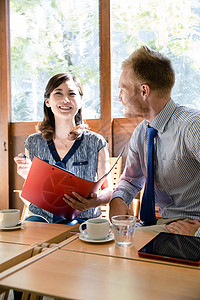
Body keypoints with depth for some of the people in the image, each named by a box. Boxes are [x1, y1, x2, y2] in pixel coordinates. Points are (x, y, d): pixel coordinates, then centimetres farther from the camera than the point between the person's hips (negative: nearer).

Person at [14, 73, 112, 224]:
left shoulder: (96, 143, -1)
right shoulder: (33, 143, 6)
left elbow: (108, 189, 2)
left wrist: (95, 202, -22)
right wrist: (28, 176, -10)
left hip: (81, 217, -1)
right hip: (40, 215, 2)